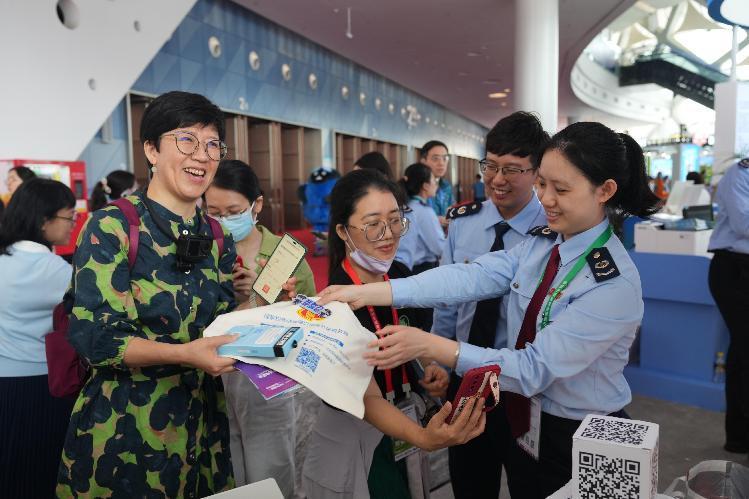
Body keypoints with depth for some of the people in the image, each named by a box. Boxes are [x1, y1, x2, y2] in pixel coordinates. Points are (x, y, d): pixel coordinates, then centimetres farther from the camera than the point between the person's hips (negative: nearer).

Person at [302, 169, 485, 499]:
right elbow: (369, 398, -32)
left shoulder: (400, 275, -6)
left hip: (405, 417, 6)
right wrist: (424, 438, -48)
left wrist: (428, 368, -8)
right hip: (356, 439, -6)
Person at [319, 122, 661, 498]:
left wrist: (429, 346, -36)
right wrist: (365, 293, -27)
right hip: (526, 425, 6)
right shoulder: (541, 244, -5)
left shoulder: (615, 284, -26)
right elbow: (470, 278, -18)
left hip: (578, 442, -6)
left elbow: (535, 368, -29)